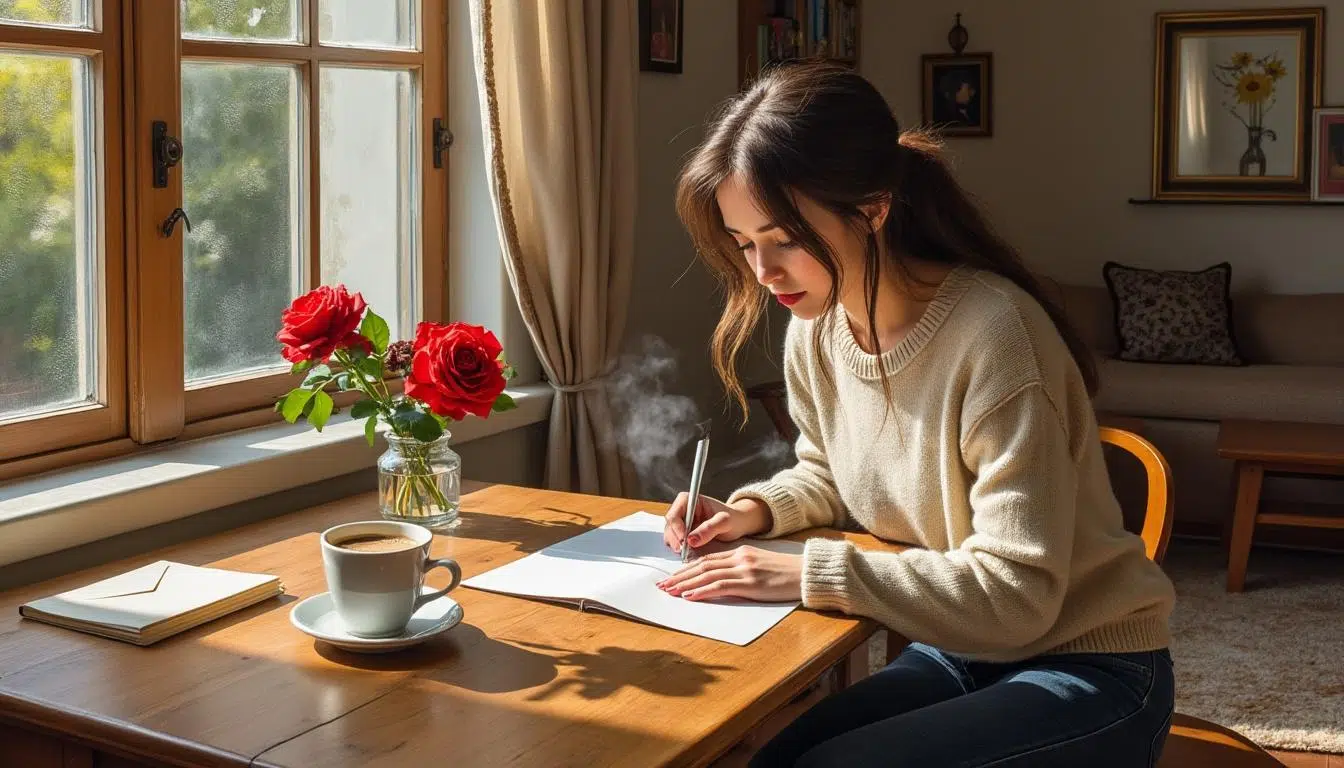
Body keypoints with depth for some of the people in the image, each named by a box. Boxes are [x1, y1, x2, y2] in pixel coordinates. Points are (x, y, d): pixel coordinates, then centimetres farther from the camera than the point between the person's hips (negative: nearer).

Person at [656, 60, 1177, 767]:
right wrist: (755, 509, -5)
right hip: (957, 652, 6)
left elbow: (1015, 591, -27)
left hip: (1088, 670, -6)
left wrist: (810, 573, -29)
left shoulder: (991, 331, -27)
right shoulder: (813, 331, -5)